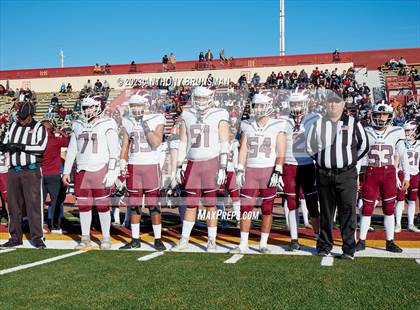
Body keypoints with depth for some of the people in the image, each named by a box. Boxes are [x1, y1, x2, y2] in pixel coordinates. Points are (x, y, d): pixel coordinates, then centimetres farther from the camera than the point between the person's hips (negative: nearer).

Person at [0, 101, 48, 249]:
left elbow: (41, 147, -16)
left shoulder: (39, 128, -2)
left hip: (31, 171, -5)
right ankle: (15, 238, 17)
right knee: (13, 204, 8)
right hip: (14, 170, 5)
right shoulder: (13, 126, 13)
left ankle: (37, 237, 0)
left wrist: (21, 146, -21)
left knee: (34, 204, -7)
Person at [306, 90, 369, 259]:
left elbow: (364, 145, 10)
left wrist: (351, 160, 9)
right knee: (325, 212, 10)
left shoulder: (353, 123, 2)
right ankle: (324, 245, 21)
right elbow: (310, 146, 17)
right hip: (324, 174, 2)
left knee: (348, 211, -5)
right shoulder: (318, 124, 6)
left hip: (347, 174, -2)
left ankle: (349, 248, 2)